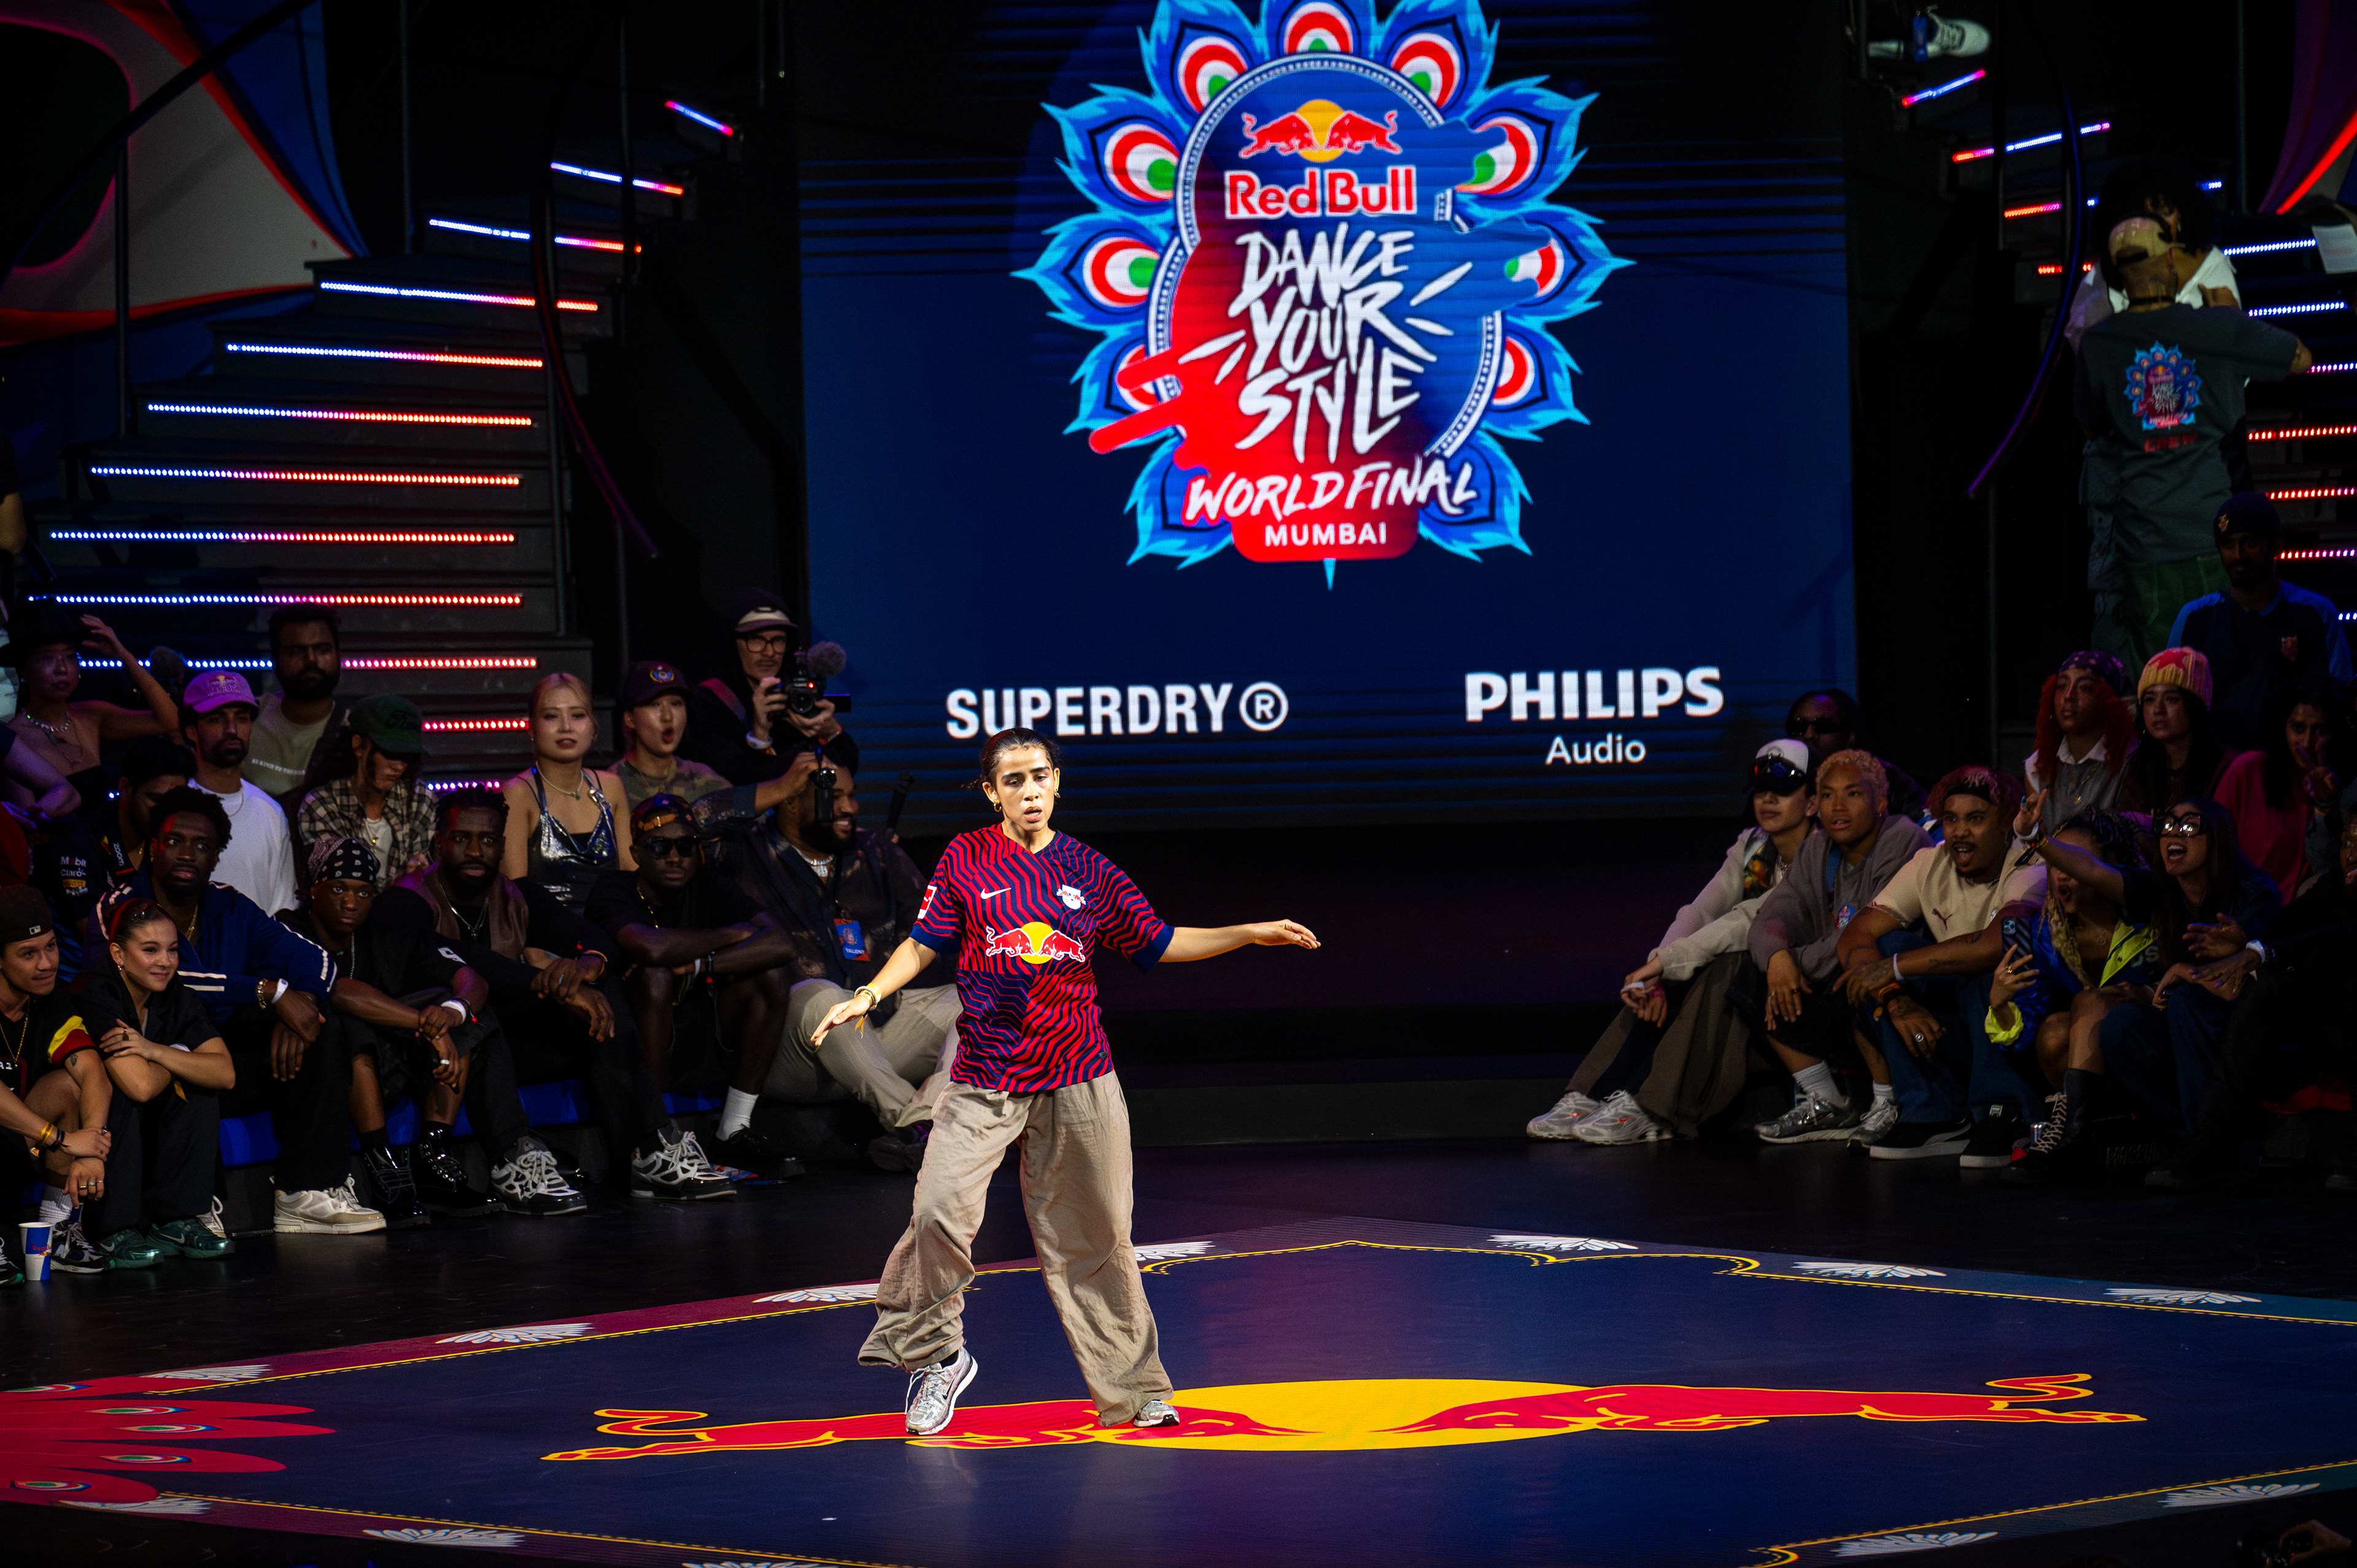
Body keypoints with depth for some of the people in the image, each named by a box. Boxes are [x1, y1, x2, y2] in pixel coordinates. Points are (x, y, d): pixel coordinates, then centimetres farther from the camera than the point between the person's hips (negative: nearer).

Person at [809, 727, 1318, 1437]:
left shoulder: (1089, 871, 7)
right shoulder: (966, 859, 2)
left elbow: (1159, 944, 15)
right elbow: (923, 943, 4)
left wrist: (1252, 934, 9)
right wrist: (869, 994, -12)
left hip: (1078, 1084, 2)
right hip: (984, 1082, -2)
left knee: (1095, 1237, 4)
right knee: (941, 1211, -17)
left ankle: (1132, 1389, 14)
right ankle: (934, 1353, 5)